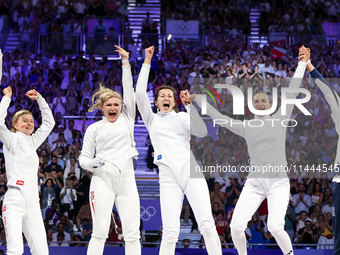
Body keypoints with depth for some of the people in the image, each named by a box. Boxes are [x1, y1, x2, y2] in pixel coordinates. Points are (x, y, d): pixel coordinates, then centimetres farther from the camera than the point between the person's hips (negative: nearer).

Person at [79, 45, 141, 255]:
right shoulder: (94, 129, 11)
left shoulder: (127, 119, 14)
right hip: (102, 180, -2)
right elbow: (84, 158, 12)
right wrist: (93, 163, -10)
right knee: (100, 232, -9)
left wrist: (126, 62, 5)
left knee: (132, 233, -3)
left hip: (126, 180, 2)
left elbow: (129, 90, 10)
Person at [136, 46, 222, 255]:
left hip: (191, 171, 0)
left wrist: (189, 105, -7)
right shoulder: (151, 119, 20)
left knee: (207, 225, -12)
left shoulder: (183, 117, 18)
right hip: (168, 177, 0)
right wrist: (147, 62, 6)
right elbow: (140, 94, 7)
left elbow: (202, 132, -1)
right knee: (170, 233, -11)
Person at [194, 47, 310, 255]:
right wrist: (196, 99, 12)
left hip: (278, 181, -2)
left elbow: (291, 93, 4)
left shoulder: (280, 120, 6)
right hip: (254, 182, 3)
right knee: (236, 226, -10)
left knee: (275, 227, -21)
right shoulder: (246, 127, 10)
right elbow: (218, 117, 13)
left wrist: (302, 64, 1)